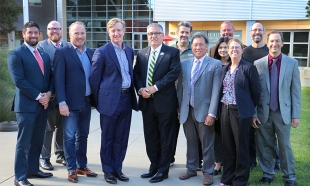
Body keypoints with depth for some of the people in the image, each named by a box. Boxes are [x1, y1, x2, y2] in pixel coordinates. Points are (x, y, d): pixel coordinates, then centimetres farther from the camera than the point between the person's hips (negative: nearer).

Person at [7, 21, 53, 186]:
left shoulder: (44, 55, 16)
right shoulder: (16, 54, -6)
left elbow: (50, 77, 12)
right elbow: (18, 80, -14)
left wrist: (48, 93, -6)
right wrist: (38, 96, -15)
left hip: (43, 104, 7)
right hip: (26, 105, -6)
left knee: (37, 140, 13)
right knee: (24, 142, -1)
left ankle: (33, 170, 26)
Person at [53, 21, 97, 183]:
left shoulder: (91, 53, 10)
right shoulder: (62, 52, -6)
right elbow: (58, 80, -11)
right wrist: (62, 102, -18)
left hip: (87, 102, 5)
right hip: (70, 102, -5)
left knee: (83, 136, 14)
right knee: (69, 137, 2)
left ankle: (82, 166, 26)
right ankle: (71, 169, 13)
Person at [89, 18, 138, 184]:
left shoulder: (129, 51, 10)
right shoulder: (102, 52, -8)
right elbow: (94, 78, -6)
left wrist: (132, 95, 13)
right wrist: (100, 100, -1)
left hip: (126, 98, 6)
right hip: (110, 100, -5)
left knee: (122, 138, 12)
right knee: (108, 138, 7)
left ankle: (117, 168, 26)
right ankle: (108, 170, 21)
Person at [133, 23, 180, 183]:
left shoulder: (172, 52, -2)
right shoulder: (141, 53, 13)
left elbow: (174, 73, -13)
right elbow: (136, 74, 9)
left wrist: (155, 87, -18)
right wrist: (140, 89, -9)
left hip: (165, 101, -5)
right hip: (147, 101, 5)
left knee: (166, 137, 4)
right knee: (150, 137, 13)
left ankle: (163, 170, 15)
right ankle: (154, 165, 27)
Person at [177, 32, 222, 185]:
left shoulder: (215, 64, -2)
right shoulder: (184, 64, 10)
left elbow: (216, 90, -8)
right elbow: (180, 88, 11)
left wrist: (212, 113, -13)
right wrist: (179, 109, 8)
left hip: (204, 110, -3)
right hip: (187, 110, 4)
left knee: (207, 144, 7)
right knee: (191, 142, 15)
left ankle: (208, 172, 21)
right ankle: (191, 169, 31)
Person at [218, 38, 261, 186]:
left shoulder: (249, 68, -7)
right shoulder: (225, 69, 12)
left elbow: (256, 91, -5)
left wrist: (249, 108, 3)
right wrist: (222, 107, 10)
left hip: (241, 112, -6)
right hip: (225, 111, 6)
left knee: (241, 147, 4)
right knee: (227, 146, 12)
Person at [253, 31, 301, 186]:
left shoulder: (292, 63, -1)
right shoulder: (258, 64, 1)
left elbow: (295, 91, -1)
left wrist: (296, 115, -4)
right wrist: (253, 113, -3)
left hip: (283, 112, -1)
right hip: (263, 112, 1)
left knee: (285, 146, 9)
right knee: (265, 145, 11)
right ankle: (267, 174, 27)